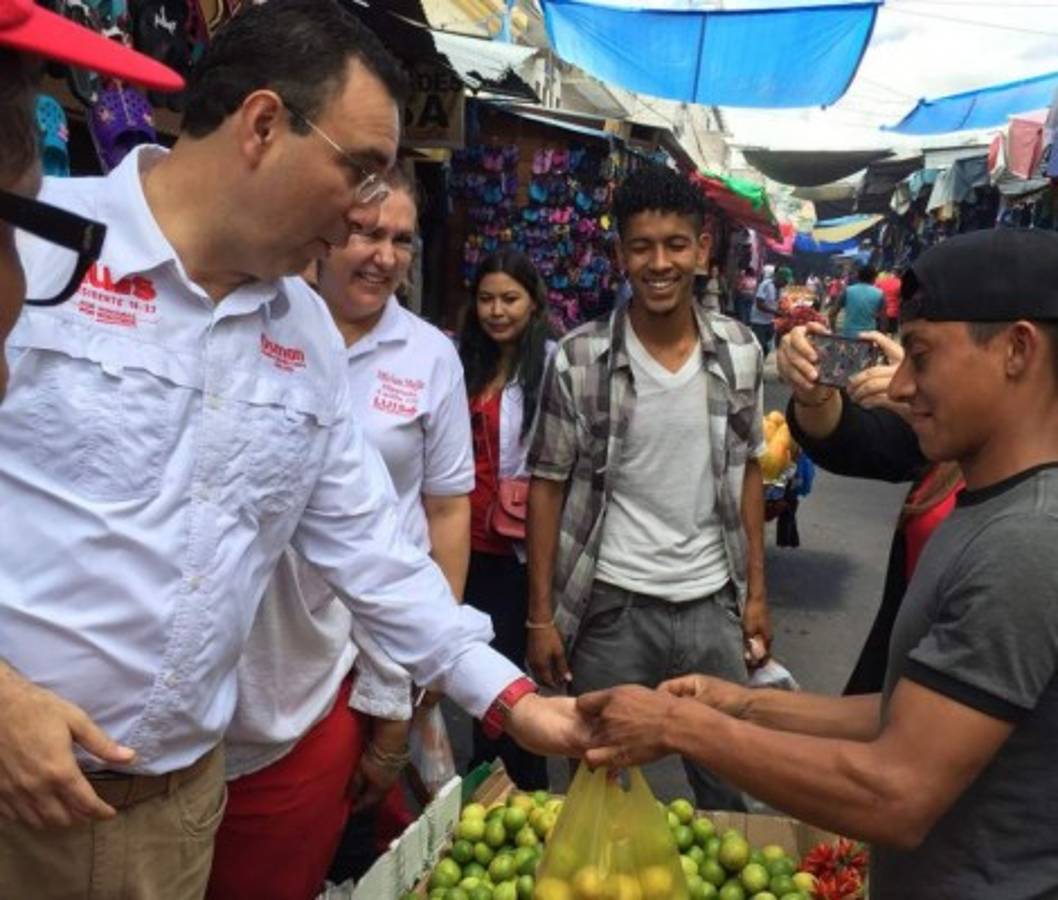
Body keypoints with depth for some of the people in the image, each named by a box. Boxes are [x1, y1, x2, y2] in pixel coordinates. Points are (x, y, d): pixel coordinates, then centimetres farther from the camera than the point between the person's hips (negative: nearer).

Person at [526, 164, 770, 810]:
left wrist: (756, 591, 6)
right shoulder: (578, 359, -10)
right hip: (612, 607, -2)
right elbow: (548, 486, -5)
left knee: (725, 783, 18)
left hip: (712, 603, 3)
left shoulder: (740, 351, -1)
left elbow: (746, 473, 8)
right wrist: (542, 616, -6)